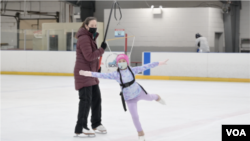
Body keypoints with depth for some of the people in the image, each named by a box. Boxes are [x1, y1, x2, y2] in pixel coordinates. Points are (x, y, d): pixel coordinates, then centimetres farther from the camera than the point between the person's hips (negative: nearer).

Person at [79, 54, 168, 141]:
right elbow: (103, 75, -30)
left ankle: (156, 97, 70)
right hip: (129, 99, -2)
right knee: (134, 116, 4)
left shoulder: (132, 70, -17)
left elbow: (145, 67, -14)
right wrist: (88, 73, -41)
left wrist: (160, 63, -12)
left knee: (149, 98, 30)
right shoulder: (115, 74, -23)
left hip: (139, 92, 2)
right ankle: (140, 134, 28)